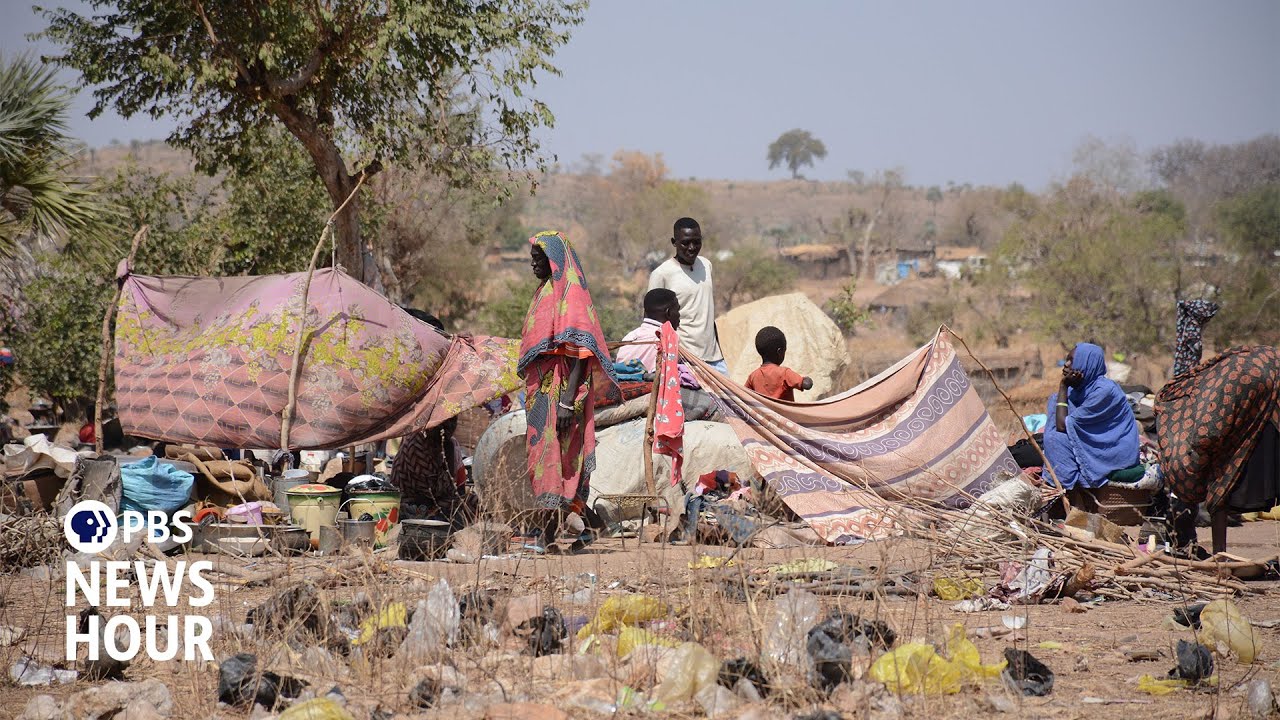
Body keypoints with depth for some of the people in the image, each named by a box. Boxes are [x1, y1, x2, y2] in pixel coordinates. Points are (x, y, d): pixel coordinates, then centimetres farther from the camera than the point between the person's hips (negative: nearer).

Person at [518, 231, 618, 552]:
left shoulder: (570, 294, -11)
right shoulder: (545, 292, 17)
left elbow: (578, 354, -18)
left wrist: (567, 401, -24)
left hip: (558, 391, -9)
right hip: (541, 391, 9)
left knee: (556, 459, -9)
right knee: (544, 459, 9)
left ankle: (551, 536, -10)